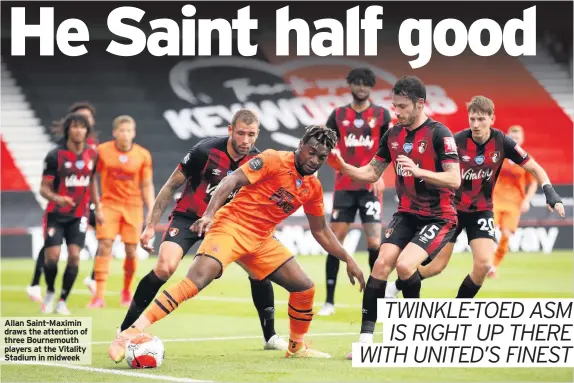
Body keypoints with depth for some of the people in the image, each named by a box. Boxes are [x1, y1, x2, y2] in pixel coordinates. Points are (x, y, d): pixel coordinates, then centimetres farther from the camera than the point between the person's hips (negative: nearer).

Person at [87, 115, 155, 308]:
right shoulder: (102, 151, -5)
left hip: (133, 206, 1)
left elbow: (147, 185, 3)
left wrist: (151, 212, -3)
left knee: (131, 251, 3)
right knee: (104, 247, -12)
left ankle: (127, 290, 28)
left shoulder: (143, 155, -2)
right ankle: (99, 296, -13)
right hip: (109, 204, -1)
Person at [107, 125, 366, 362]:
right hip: (231, 226, -7)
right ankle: (131, 334, -30)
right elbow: (232, 180, -19)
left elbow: (320, 231, 20)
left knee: (304, 288, 4)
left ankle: (296, 347, 29)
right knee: (198, 278, -27)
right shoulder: (273, 160, -11)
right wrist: (209, 214, -33)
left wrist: (348, 260, 17)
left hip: (261, 240, 7)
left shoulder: (313, 188, 8)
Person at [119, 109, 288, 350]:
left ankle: (270, 337, 8)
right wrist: (151, 226, -13)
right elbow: (170, 187, -12)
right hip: (188, 217, -4)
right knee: (165, 267, -26)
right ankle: (125, 330, -13)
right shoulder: (206, 151, -22)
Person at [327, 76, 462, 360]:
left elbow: (454, 180, -22)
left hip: (438, 217, -6)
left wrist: (417, 170, -33)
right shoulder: (393, 135, 5)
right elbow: (371, 173, 14)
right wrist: (343, 167, -5)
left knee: (405, 264, -24)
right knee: (382, 263, -14)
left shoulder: (439, 134, -15)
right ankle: (366, 337, -12)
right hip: (407, 214, 6)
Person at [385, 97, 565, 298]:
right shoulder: (457, 141, -21)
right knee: (436, 265, 1)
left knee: (483, 264, -15)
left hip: (481, 211, 2)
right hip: (452, 207, -2)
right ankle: (395, 288, 29)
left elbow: (534, 168, -7)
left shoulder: (502, 142, -14)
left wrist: (550, 192, -22)